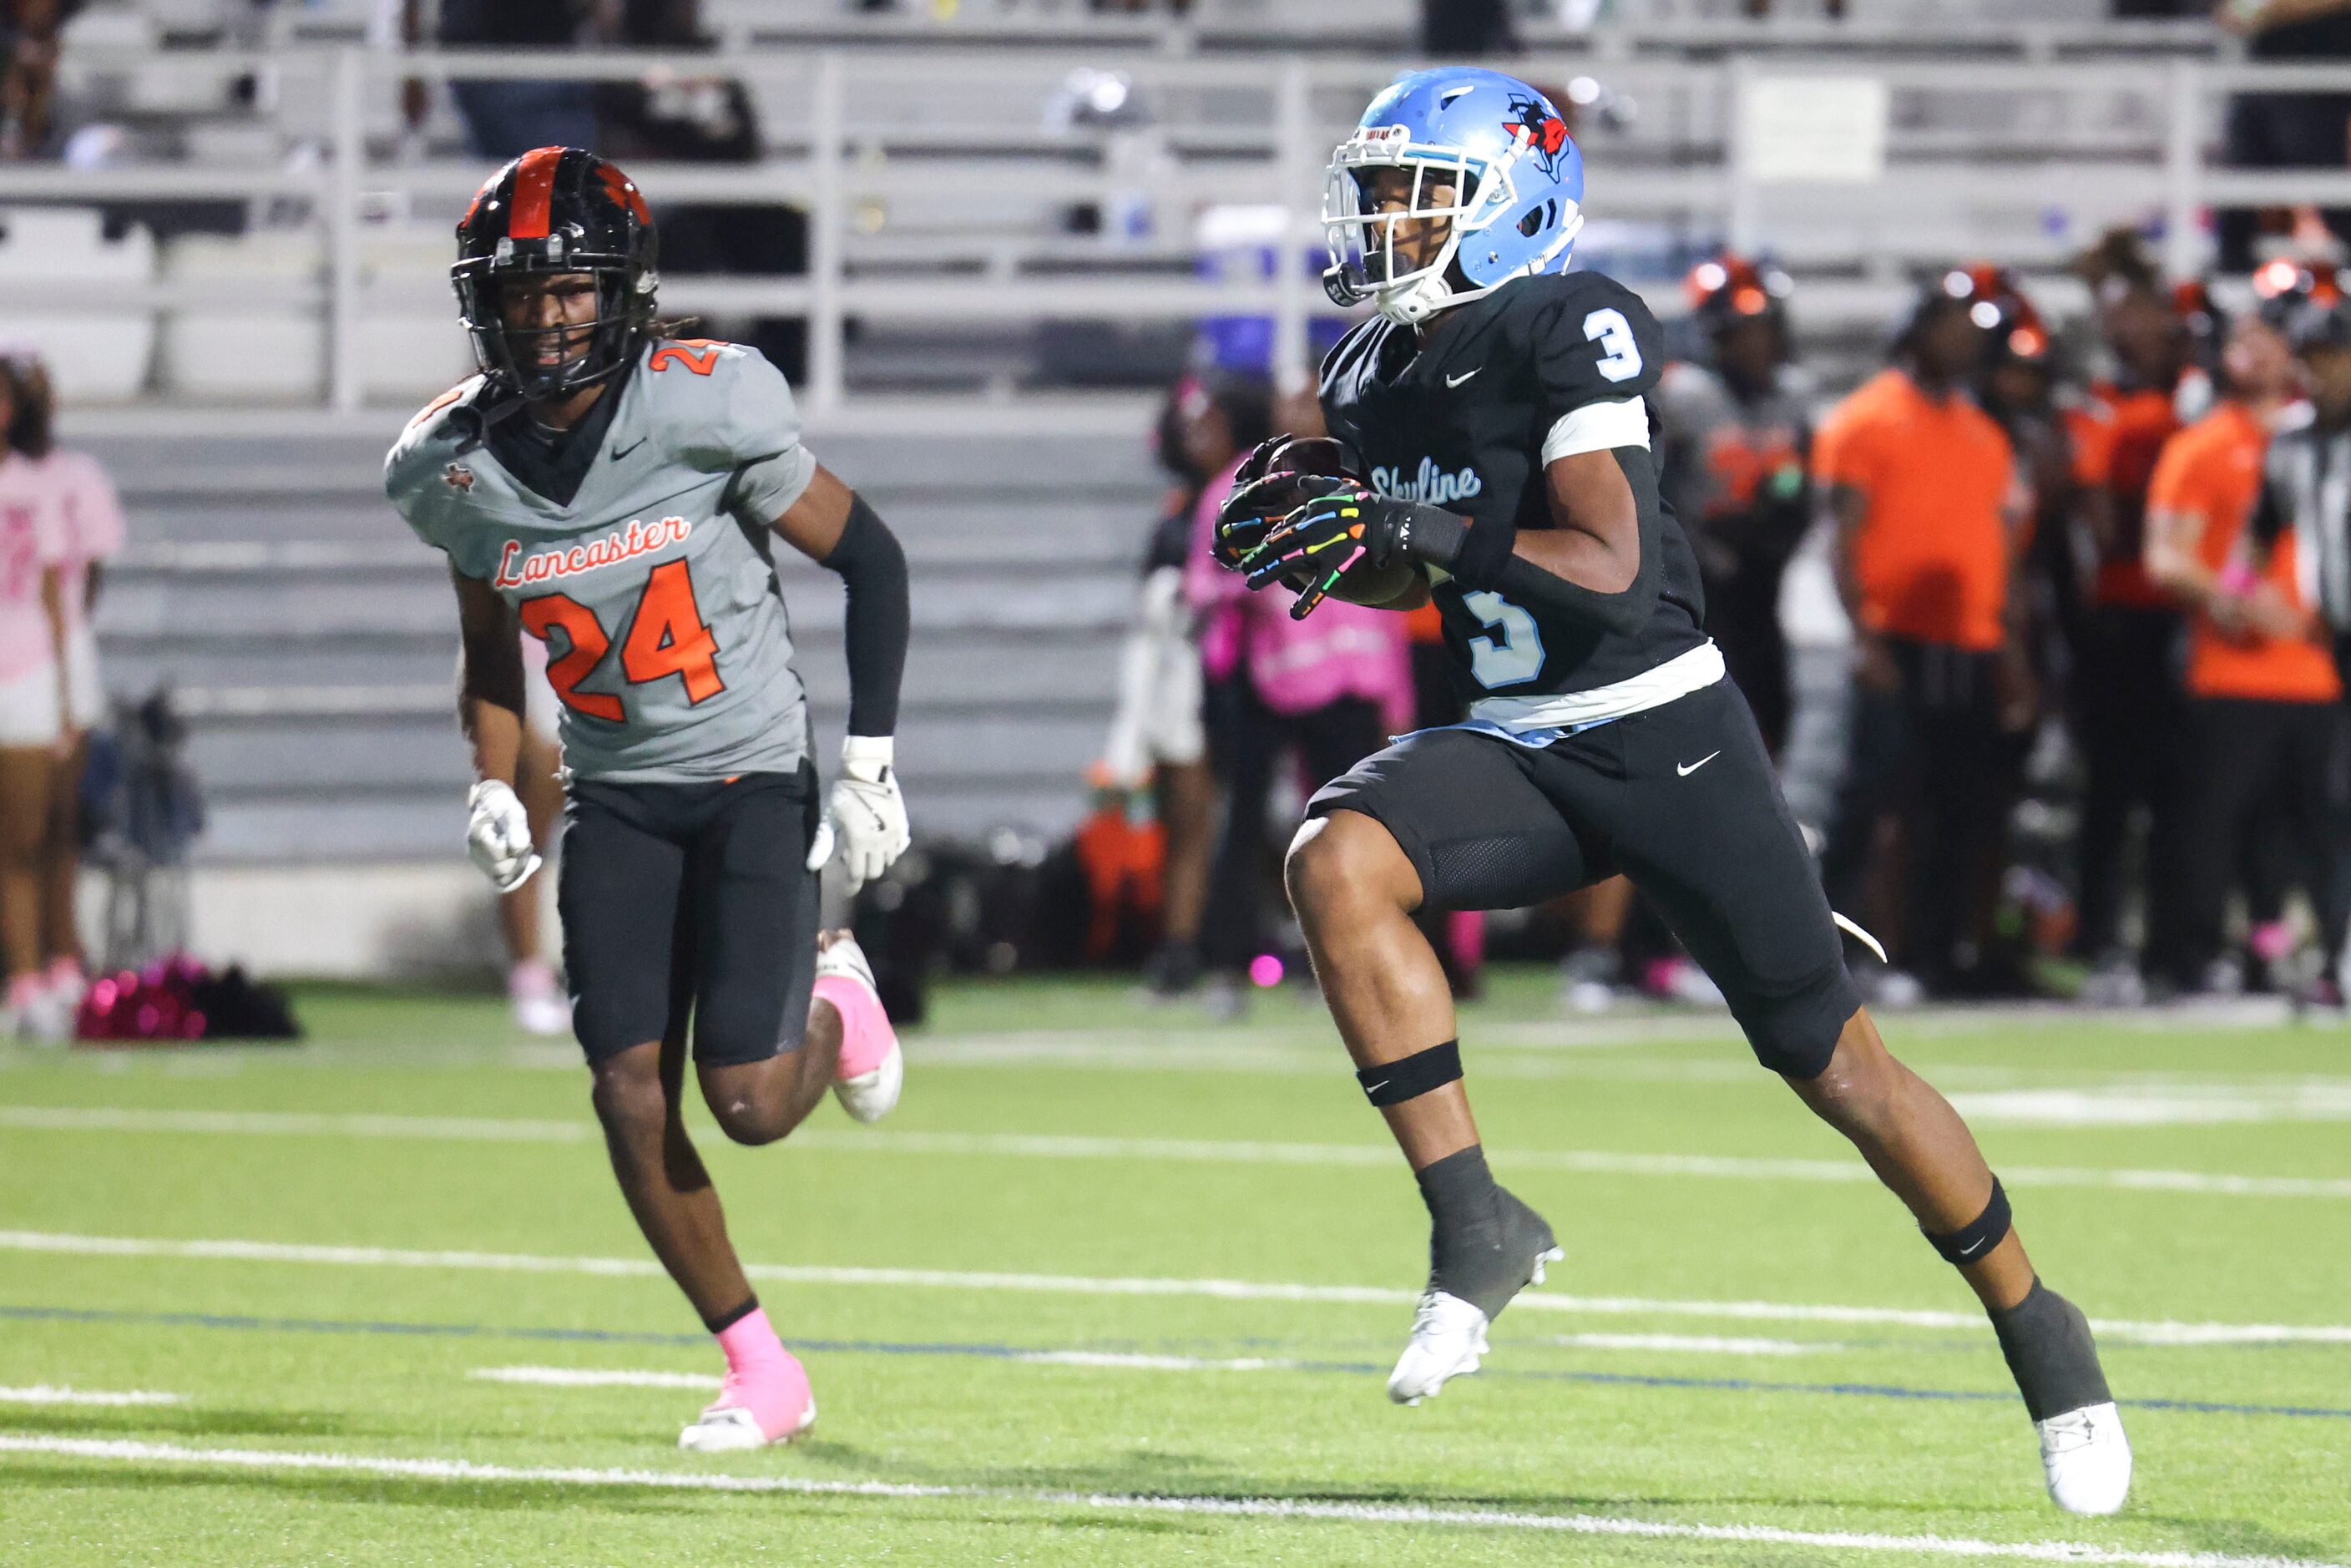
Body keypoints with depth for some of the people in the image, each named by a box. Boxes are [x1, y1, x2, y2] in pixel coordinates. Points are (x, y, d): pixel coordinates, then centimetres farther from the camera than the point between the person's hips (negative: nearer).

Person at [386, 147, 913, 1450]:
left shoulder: (705, 408, -19)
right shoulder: (453, 466, -5)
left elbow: (868, 558, -7)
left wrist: (870, 759, -10)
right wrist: (493, 789, -2)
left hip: (754, 772, -4)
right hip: (616, 795, 4)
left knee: (749, 1103, -14)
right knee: (630, 1090, -9)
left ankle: (831, 994, 23)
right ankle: (760, 1374, 7)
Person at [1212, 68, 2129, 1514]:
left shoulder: (1571, 328, -16)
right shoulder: (1380, 377, 7)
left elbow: (1610, 568, -23)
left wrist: (1416, 526, -28)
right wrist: (1332, 553, 0)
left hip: (1666, 737, -6)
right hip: (1516, 746, 6)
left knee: (1833, 1061, 1)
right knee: (1338, 867, -23)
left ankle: (2041, 1333, 20)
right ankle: (1478, 1230, -18)